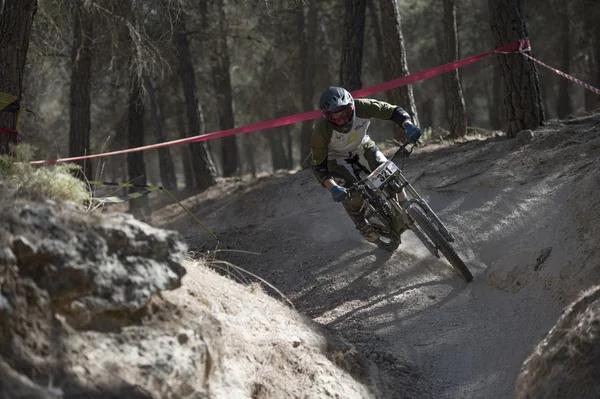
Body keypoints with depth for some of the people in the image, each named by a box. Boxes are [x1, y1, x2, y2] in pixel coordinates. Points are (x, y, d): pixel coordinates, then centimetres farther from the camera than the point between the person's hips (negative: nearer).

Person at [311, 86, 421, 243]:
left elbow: (393, 111, -22)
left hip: (362, 146, 2)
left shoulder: (362, 107, -33)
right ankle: (361, 224, 9)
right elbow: (318, 166, -28)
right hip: (337, 157, -2)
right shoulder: (322, 131, -36)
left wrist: (408, 125, -42)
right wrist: (333, 188, -45)